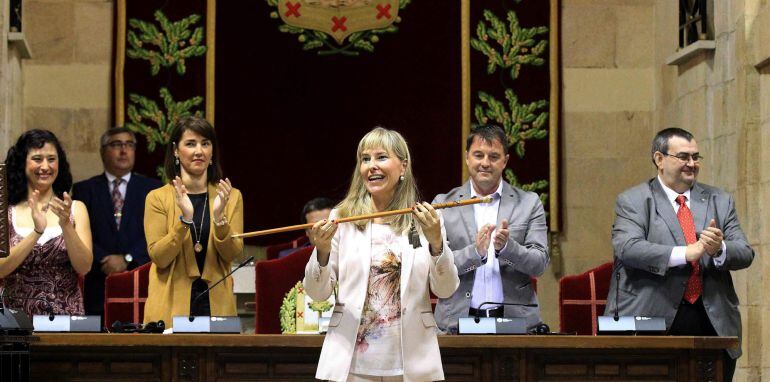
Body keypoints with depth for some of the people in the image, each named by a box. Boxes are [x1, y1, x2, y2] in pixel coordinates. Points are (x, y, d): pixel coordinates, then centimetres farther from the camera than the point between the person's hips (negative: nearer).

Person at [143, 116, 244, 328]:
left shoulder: (231, 197, 6)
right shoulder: (158, 198, 0)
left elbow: (232, 255, -2)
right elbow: (158, 257, -8)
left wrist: (219, 217, -18)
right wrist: (184, 219, -21)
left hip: (216, 304, 2)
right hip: (171, 306, -2)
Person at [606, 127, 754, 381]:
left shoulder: (720, 201, 15)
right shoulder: (632, 201, 2)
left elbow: (745, 253, 8)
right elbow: (627, 248, -15)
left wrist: (719, 249, -16)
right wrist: (685, 253, -25)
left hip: (714, 322, 4)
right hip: (653, 319, -4)